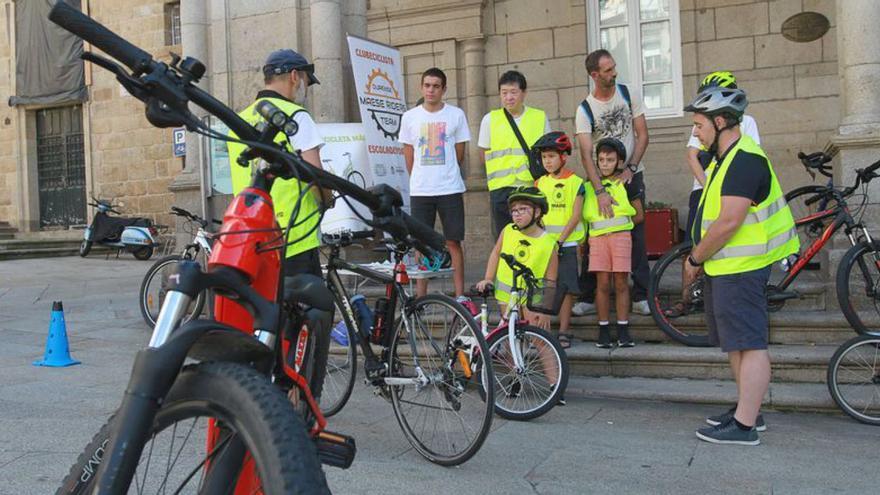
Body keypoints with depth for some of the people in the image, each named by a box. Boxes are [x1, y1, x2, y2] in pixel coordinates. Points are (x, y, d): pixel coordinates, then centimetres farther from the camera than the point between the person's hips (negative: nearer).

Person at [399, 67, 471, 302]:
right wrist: (419, 180, 12)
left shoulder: (456, 114, 2)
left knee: (453, 242, 1)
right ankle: (420, 296, 13)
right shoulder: (410, 117, 5)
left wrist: (447, 175, 12)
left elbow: (459, 153, 8)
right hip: (419, 191, 1)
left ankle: (460, 295, 8)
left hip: (450, 189, -1)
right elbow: (409, 156, 11)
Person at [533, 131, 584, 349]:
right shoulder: (540, 183, 11)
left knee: (566, 289, -2)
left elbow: (575, 216, -7)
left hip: (565, 244, -3)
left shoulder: (575, 182, -2)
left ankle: (563, 332, 5)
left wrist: (560, 240, -14)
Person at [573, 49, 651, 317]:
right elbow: (586, 154, -18)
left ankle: (641, 296, 7)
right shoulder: (584, 110, -10)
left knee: (637, 236, 0)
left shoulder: (629, 94, -1)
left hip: (631, 175, 2)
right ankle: (587, 297, 8)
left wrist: (630, 168, -12)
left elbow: (642, 135, 0)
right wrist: (600, 191, -29)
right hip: (600, 178, -1)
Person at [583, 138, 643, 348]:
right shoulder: (590, 185, 11)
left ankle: (623, 331, 5)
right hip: (597, 237, 1)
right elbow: (585, 215, 16)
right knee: (602, 284, 0)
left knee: (621, 283, -1)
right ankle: (604, 330, 6)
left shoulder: (625, 184, 6)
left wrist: (620, 224, 3)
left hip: (621, 236, -1)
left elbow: (639, 215, 10)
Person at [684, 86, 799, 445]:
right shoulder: (725, 158, 16)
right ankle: (747, 410, 29)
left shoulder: (745, 160, -18)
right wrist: (700, 259, 11)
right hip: (724, 267, 11)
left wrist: (695, 258, -13)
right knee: (735, 343, 17)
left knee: (749, 344, -6)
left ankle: (744, 426, -2)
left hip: (740, 269, -11)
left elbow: (729, 222, -24)